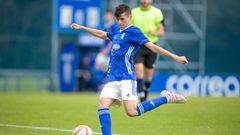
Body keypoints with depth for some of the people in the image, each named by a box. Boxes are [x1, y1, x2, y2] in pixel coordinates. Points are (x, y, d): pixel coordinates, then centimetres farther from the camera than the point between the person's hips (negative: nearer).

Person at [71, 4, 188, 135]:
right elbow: (101, 34, 38)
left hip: (126, 78, -8)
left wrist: (175, 57, -17)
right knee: (102, 105, -11)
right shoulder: (117, 34, 19)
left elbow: (152, 46, -10)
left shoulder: (133, 32, -4)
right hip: (112, 79, 8)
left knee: (131, 111, -19)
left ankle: (166, 98, -5)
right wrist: (81, 27, 46)